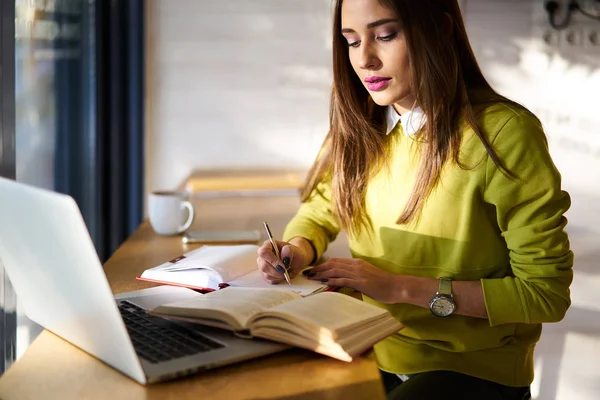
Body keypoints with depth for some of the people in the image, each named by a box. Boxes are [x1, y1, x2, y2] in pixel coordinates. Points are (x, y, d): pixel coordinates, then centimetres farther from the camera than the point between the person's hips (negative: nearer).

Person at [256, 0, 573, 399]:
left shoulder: (504, 133, -18)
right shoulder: (357, 127, 0)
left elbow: (547, 292, -15)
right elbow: (318, 214, 14)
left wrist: (403, 287, -21)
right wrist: (298, 251, -10)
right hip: (372, 353, 6)